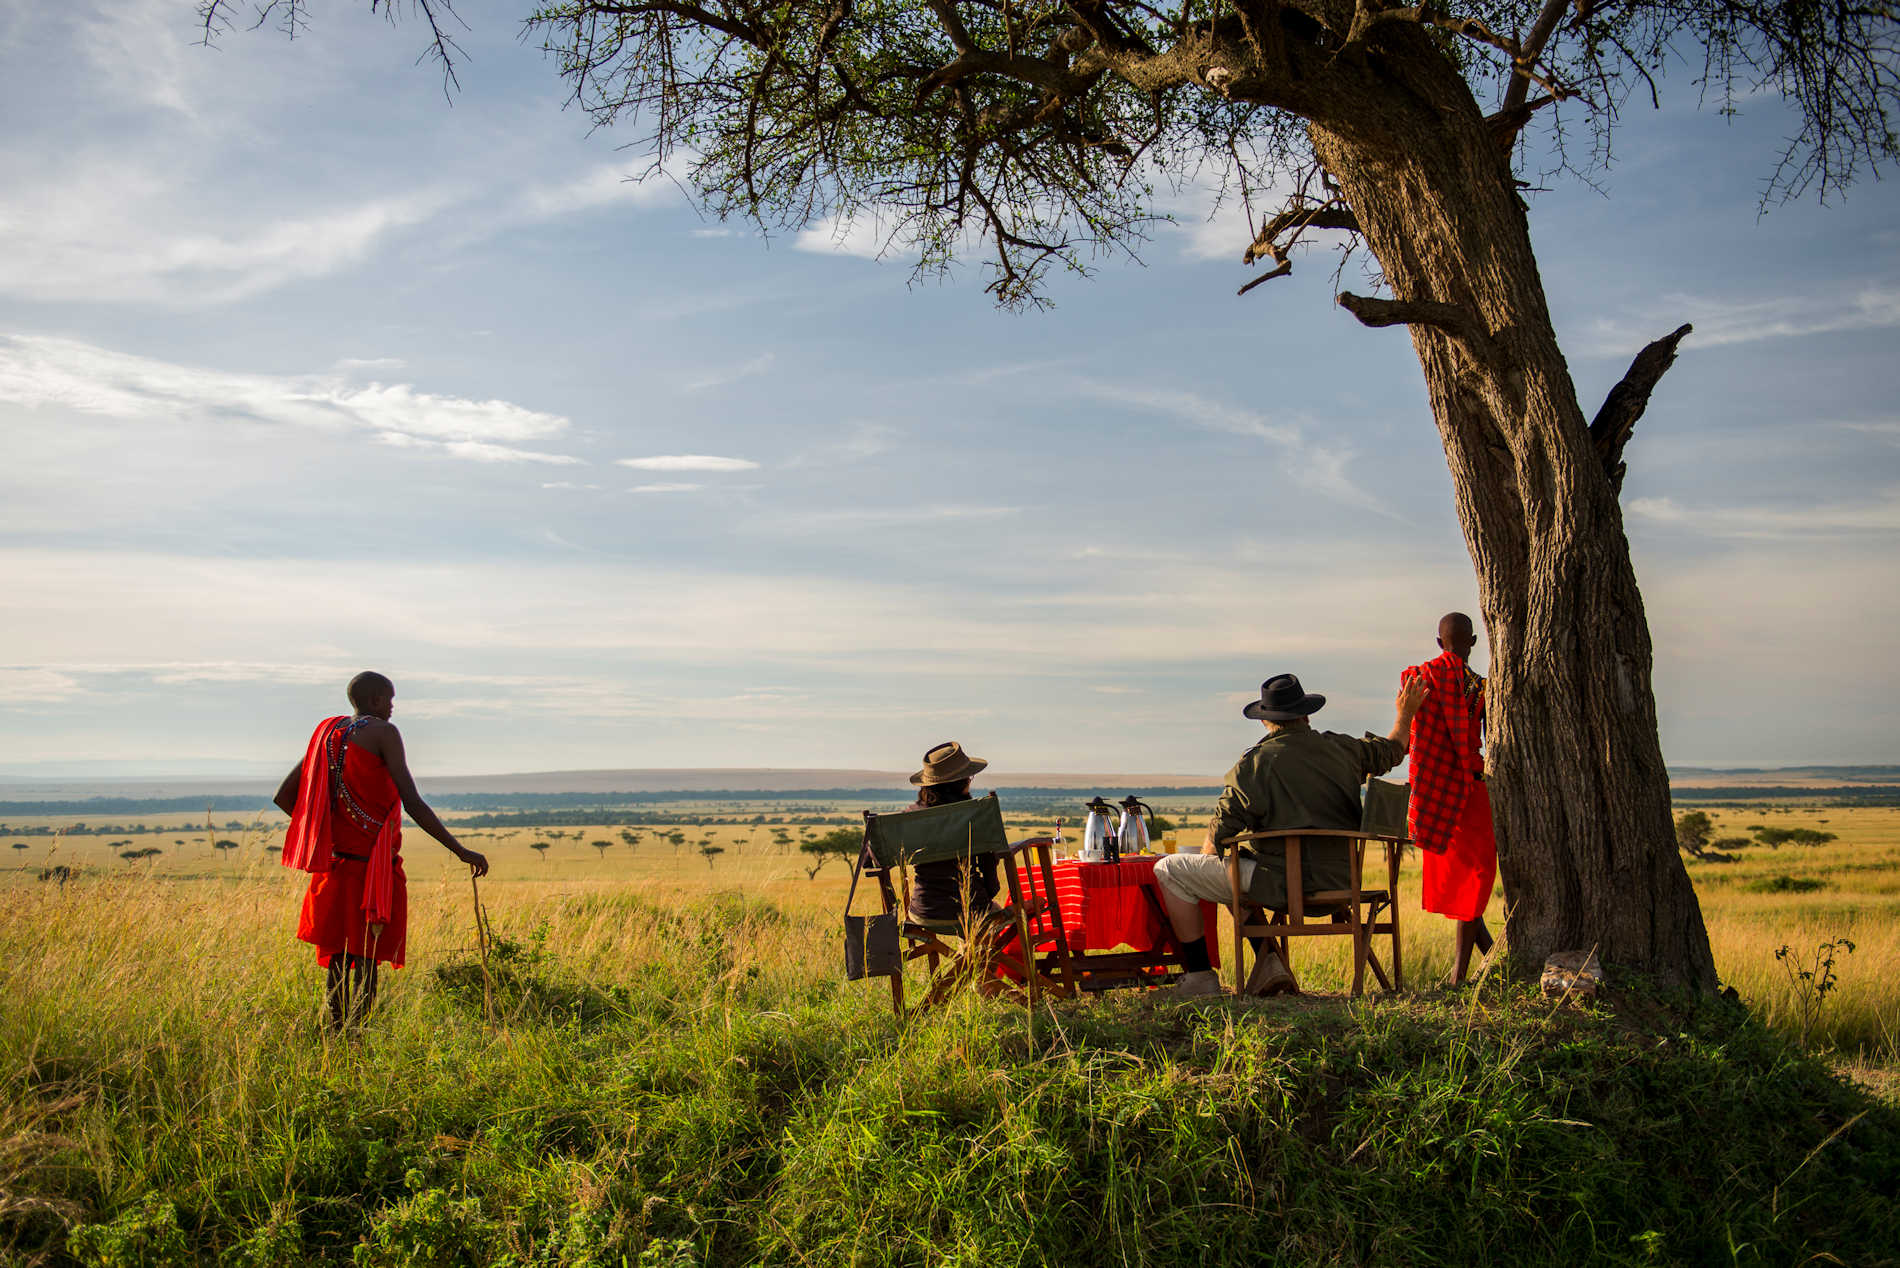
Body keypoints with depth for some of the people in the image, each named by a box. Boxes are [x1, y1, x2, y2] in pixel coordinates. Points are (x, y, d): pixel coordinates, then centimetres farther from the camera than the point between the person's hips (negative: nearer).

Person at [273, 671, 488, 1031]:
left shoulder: (327, 733, 13)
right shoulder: (383, 732, -7)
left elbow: (283, 796, 14)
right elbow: (413, 804, -15)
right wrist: (461, 851, -13)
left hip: (335, 862, 7)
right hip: (374, 864, -7)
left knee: (338, 954, 12)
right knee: (366, 958, -4)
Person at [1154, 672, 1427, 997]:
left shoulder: (1256, 762, -10)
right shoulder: (1341, 748, 7)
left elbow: (1221, 830, -9)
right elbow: (1390, 751, 29)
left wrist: (1206, 860, 13)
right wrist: (1406, 714, 48)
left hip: (1282, 884, -7)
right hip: (1338, 881, 8)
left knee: (1169, 870, 2)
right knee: (1234, 874, 34)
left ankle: (1199, 977, 1)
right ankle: (1270, 964, 19)